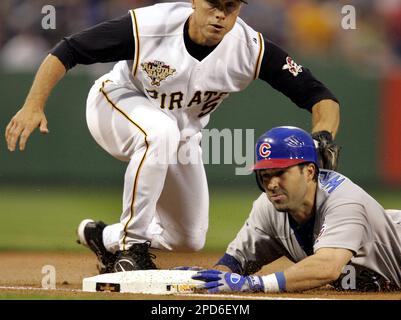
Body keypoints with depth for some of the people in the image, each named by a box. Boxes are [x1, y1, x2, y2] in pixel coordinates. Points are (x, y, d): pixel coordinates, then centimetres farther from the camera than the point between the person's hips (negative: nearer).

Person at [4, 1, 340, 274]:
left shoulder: (251, 49, -27)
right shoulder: (147, 27, -33)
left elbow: (318, 95, -26)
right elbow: (67, 51, -24)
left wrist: (323, 135, -47)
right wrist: (34, 104, -34)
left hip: (183, 132, 4)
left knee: (190, 240, 3)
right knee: (160, 131, -39)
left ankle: (106, 238, 30)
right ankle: (132, 243, -25)